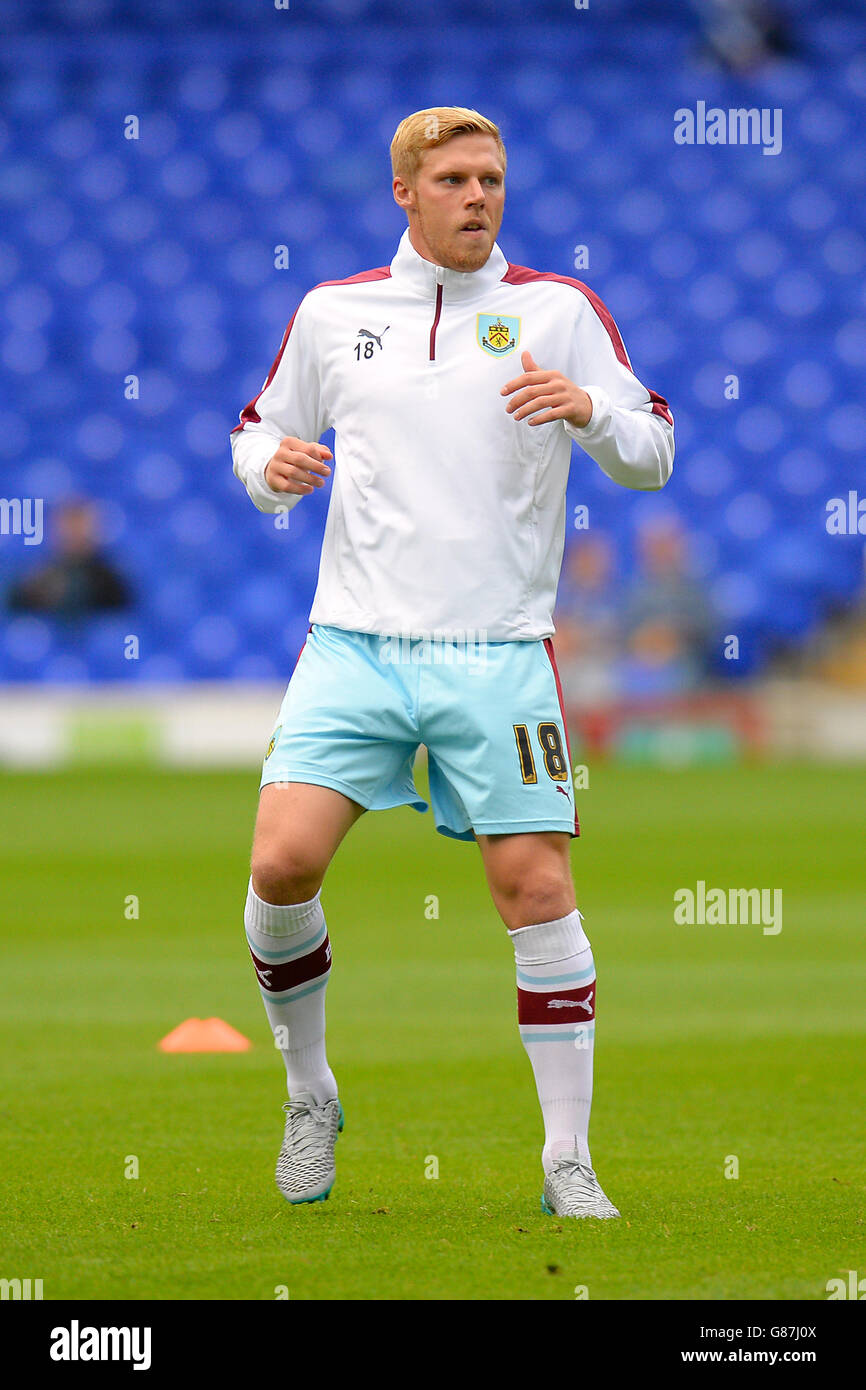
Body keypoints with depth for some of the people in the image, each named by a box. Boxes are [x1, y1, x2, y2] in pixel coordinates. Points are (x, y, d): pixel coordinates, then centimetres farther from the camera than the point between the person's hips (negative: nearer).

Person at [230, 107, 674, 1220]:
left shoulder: (558, 310, 4)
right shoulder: (331, 313, 10)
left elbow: (651, 458, 3)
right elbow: (261, 429, 22)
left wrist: (590, 409, -18)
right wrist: (269, 465, -1)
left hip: (499, 656, -1)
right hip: (354, 645, 1)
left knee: (535, 887, -7)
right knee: (282, 864, -13)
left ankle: (569, 1161, 2)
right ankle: (310, 1099, 10)